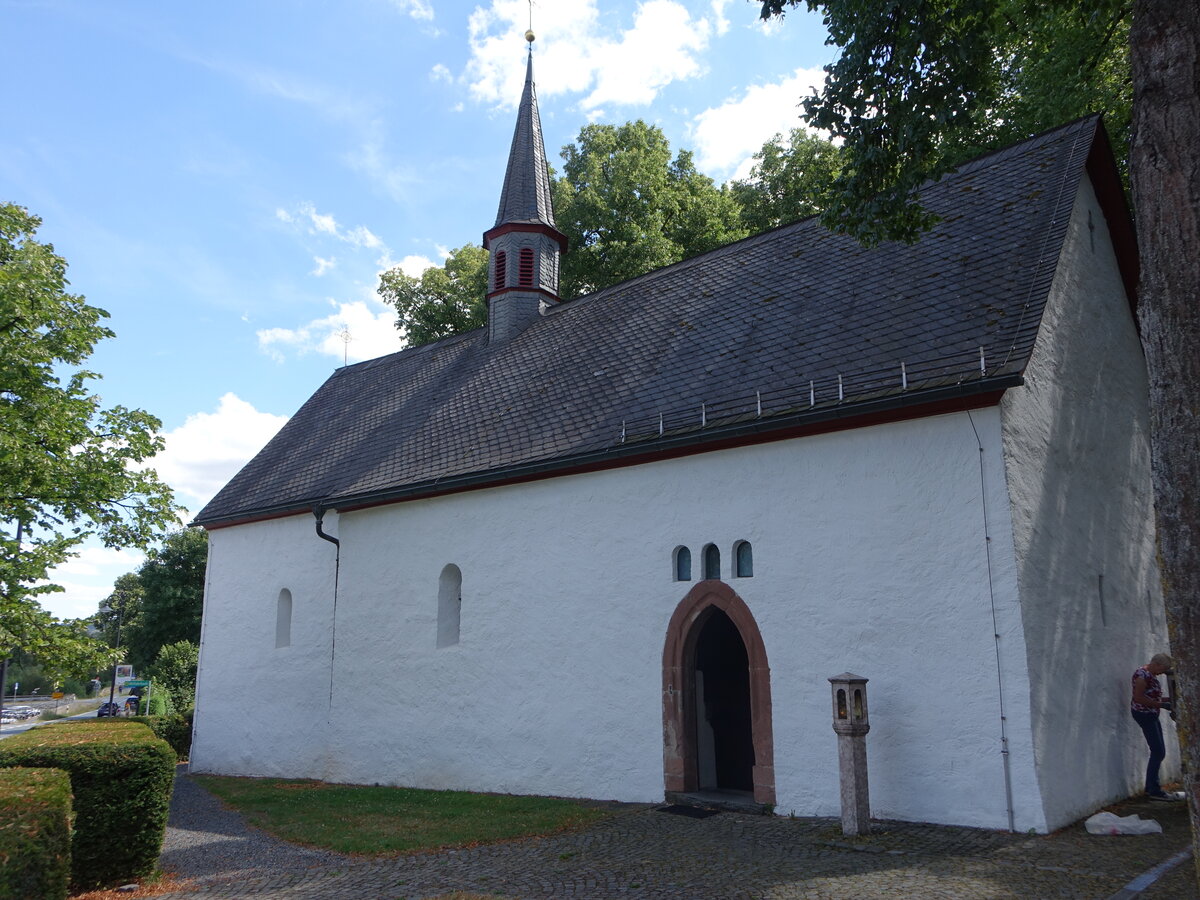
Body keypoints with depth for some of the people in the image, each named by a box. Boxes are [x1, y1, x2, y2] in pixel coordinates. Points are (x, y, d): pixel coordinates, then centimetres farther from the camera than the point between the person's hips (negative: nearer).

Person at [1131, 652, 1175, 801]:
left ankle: (1151, 788, 19)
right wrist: (1161, 705, -21)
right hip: (1143, 713, -10)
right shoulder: (1142, 674, -18)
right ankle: (1153, 790, -6)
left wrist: (1168, 699, 6)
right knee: (1158, 752, -10)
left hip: (1151, 715, 10)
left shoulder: (1151, 674, 13)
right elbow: (1139, 697, -23)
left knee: (1159, 752, 12)